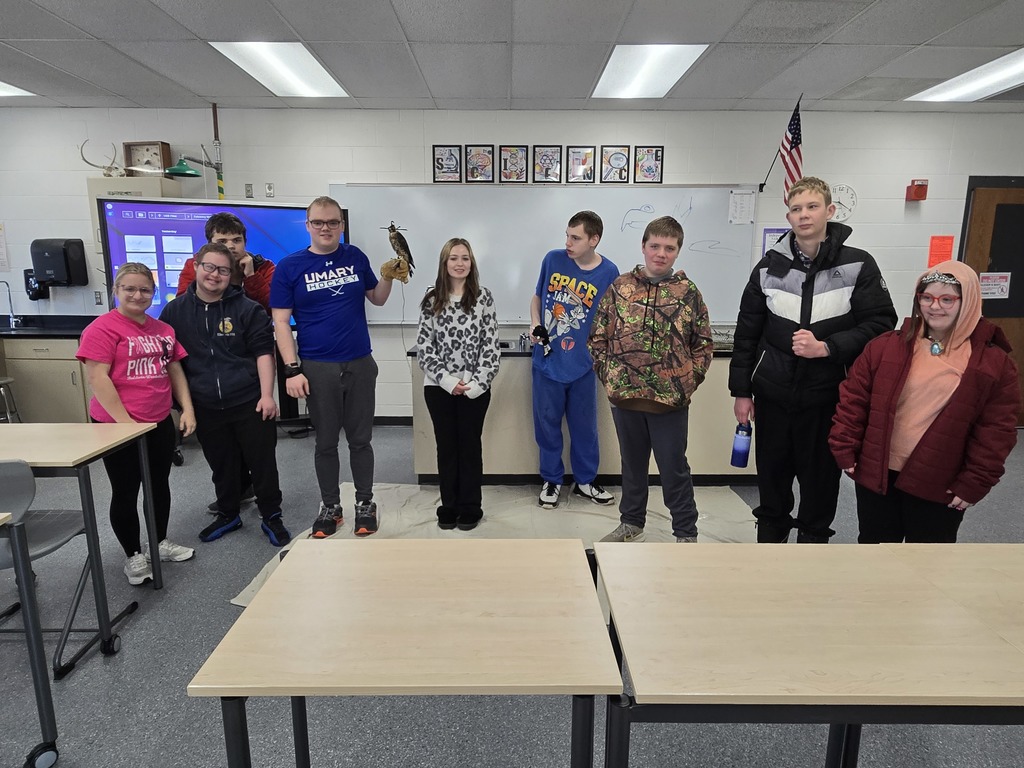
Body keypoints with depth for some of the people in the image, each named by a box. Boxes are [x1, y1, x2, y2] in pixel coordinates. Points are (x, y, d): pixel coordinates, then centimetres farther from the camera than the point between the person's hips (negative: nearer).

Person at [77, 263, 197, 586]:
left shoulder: (163, 329, 8)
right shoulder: (102, 328, -11)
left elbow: (175, 370, 14)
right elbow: (97, 378, -16)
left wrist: (187, 409, 6)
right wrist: (125, 421, -19)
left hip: (161, 423, 6)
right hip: (118, 426, -6)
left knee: (160, 484, 17)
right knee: (125, 492, 6)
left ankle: (161, 543, 34)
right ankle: (133, 556, 22)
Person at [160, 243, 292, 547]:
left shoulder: (247, 309, -3)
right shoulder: (175, 311, 5)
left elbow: (263, 352, -5)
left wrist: (267, 395, -13)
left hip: (250, 404, -3)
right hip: (206, 408, 3)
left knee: (263, 463, 5)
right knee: (222, 466, 17)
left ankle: (271, 517, 22)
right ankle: (227, 514, 37)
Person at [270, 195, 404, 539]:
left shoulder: (355, 257, 5)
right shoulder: (289, 266, -2)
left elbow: (377, 299, 15)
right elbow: (281, 322, -3)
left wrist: (388, 277, -5)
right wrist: (292, 369, -10)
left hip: (361, 364, 2)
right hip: (318, 368, -1)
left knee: (360, 438, 10)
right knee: (326, 442, 10)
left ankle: (365, 503, 25)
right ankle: (330, 507, 26)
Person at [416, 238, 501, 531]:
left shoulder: (483, 297, 0)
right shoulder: (432, 300, 2)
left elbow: (490, 345, -3)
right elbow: (423, 347, -1)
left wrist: (477, 383, -12)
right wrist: (447, 380, -11)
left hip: (475, 388, -1)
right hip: (439, 387, 1)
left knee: (470, 445, 7)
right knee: (446, 446, 9)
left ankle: (470, 508, 19)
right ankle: (449, 507, 21)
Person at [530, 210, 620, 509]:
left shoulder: (609, 273, -6)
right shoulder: (553, 259, -3)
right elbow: (537, 297, 11)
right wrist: (535, 323, -6)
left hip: (582, 365, -1)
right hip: (547, 361, 1)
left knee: (584, 426, 12)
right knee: (547, 424, 11)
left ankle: (585, 481, 32)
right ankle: (551, 480, 30)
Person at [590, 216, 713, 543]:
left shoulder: (688, 291, 0)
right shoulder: (620, 287, 2)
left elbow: (703, 342, 4)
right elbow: (598, 336, 6)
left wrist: (689, 380, -5)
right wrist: (607, 374, -2)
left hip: (671, 398, -2)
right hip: (625, 394, 2)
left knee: (674, 468, 7)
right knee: (632, 464, 18)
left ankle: (686, 533, 24)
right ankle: (631, 524, 36)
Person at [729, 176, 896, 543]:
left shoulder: (858, 265, -3)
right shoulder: (770, 266, 3)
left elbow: (881, 324, -5)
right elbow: (747, 332, 5)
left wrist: (827, 347, -19)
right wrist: (741, 390, 3)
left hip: (827, 395, -2)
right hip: (773, 392, 2)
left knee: (821, 472, 10)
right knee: (772, 471, 13)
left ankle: (813, 536, 31)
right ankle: (770, 534, 33)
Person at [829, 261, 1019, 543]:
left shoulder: (994, 363, -5)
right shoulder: (886, 346, -2)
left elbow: (997, 430, -5)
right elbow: (853, 399, -1)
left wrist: (975, 482, -8)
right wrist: (845, 450, -5)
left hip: (939, 486, -1)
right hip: (877, 473, 1)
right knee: (875, 542, 18)